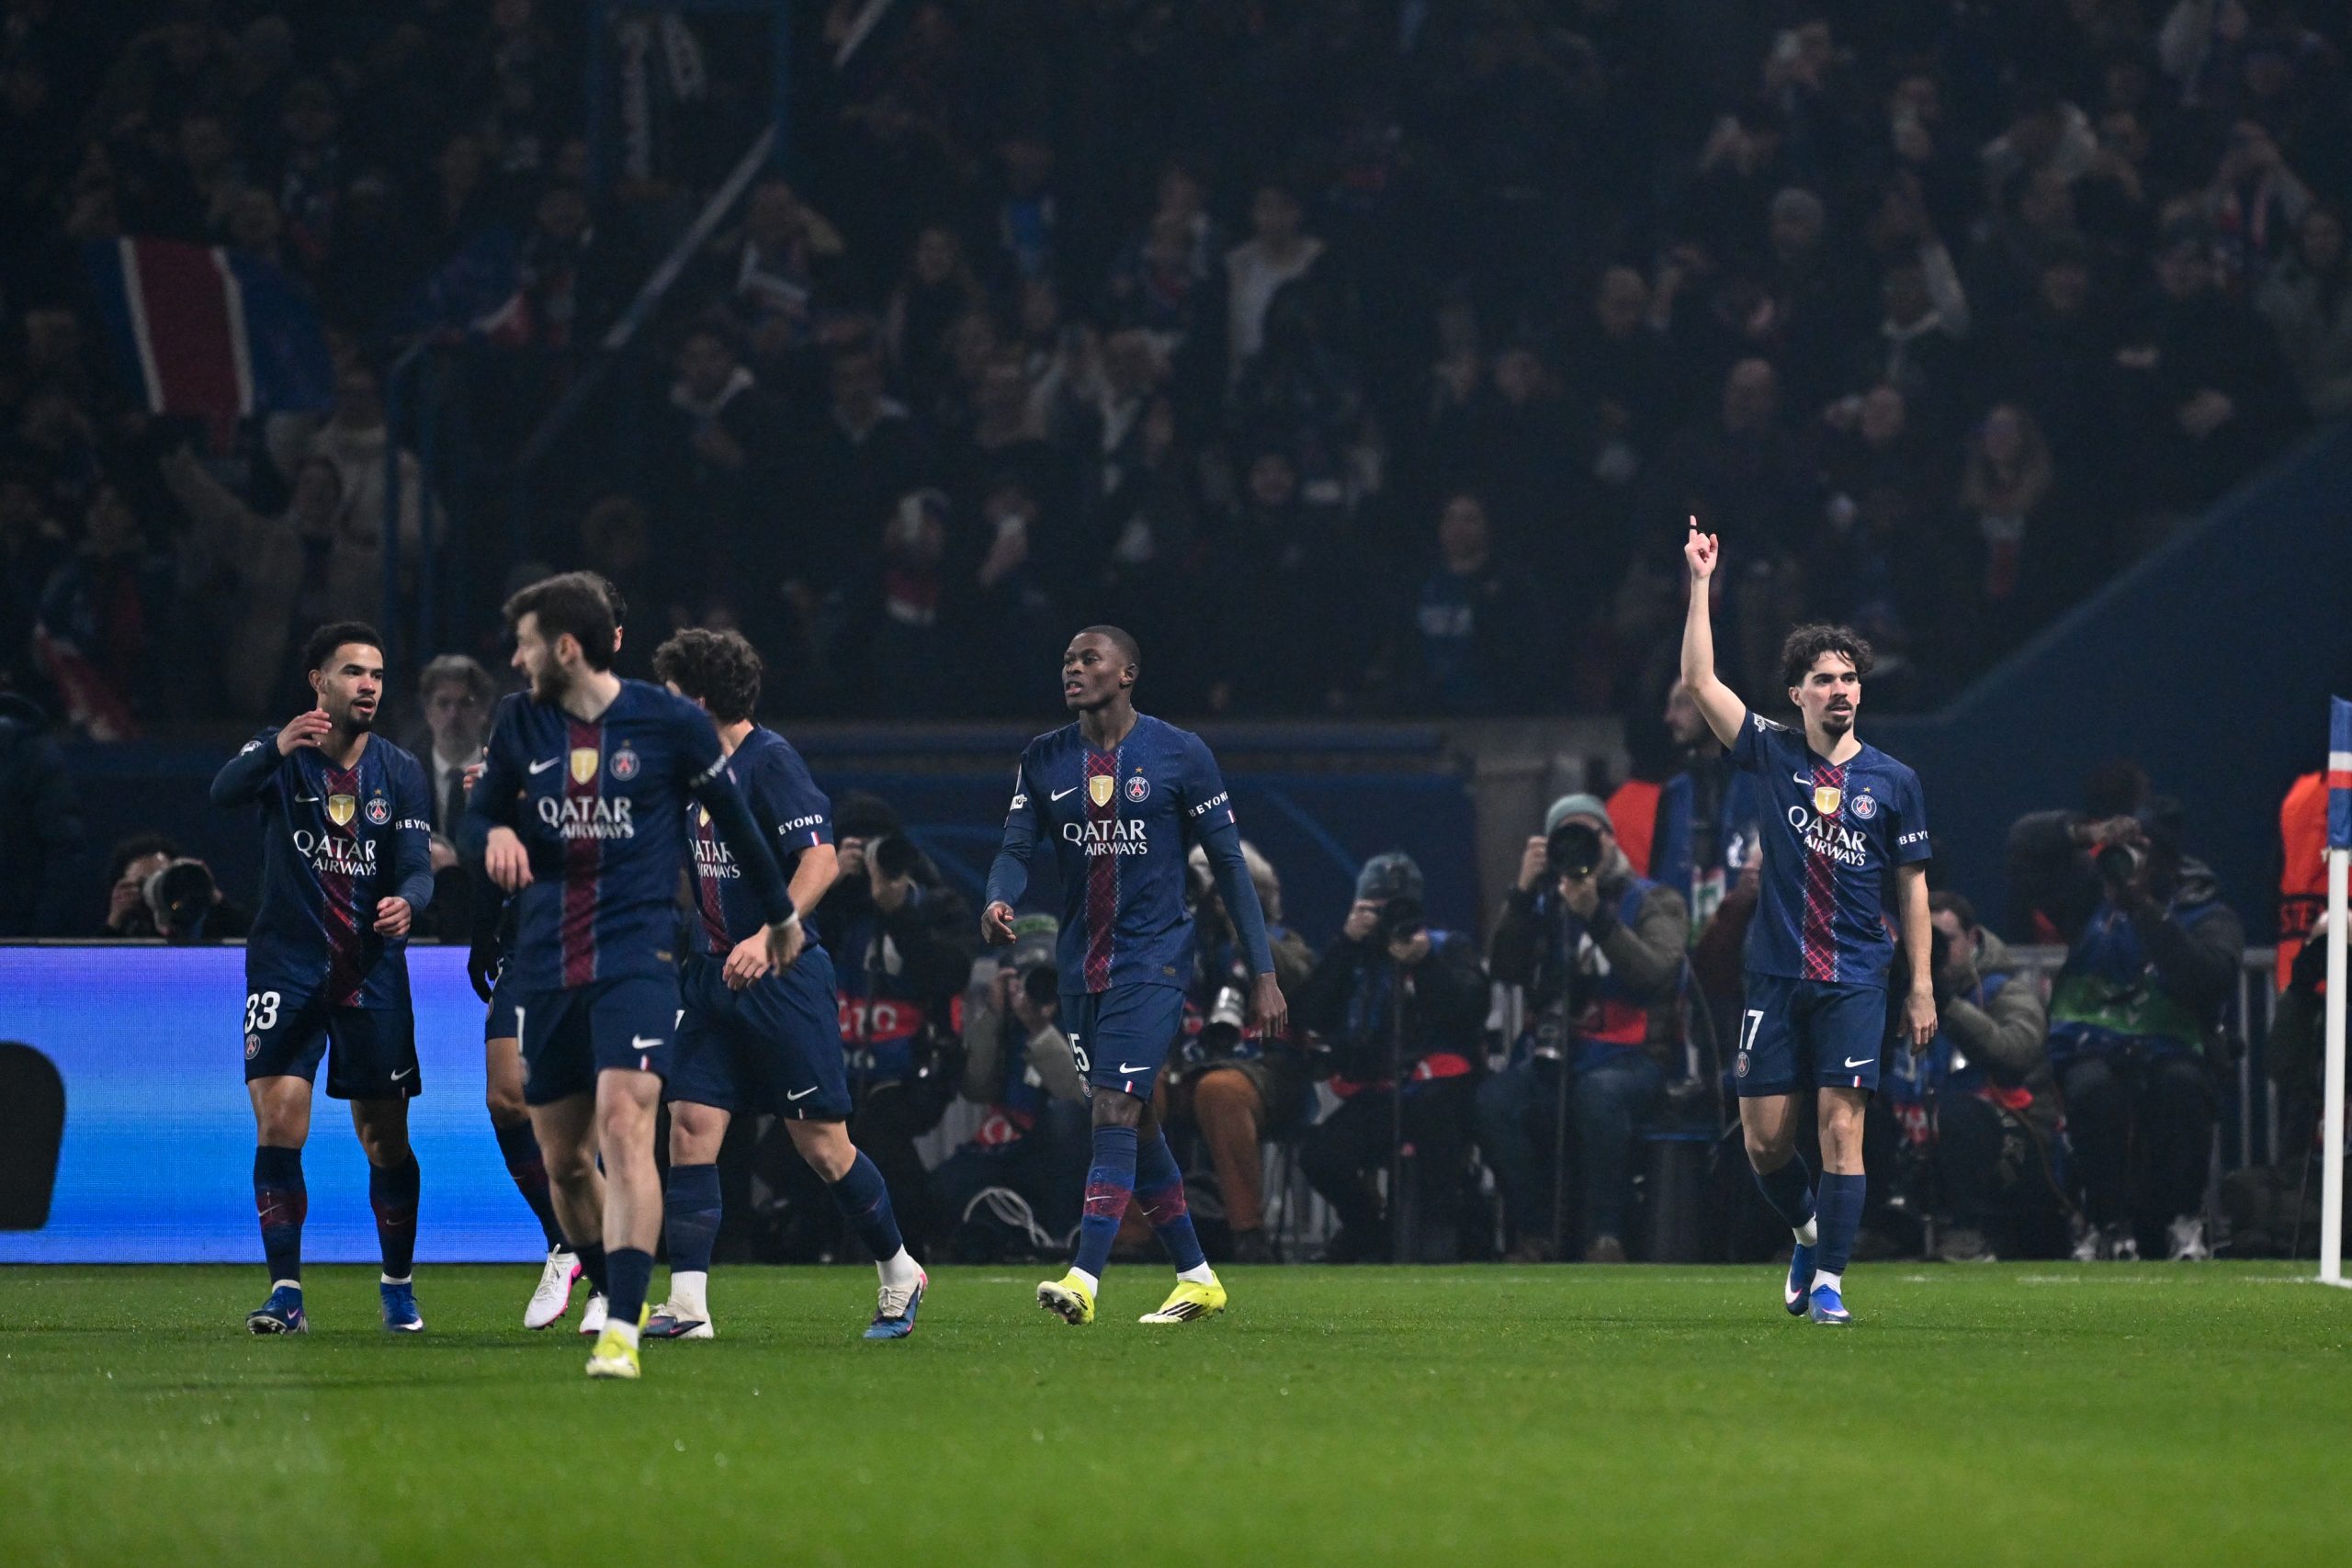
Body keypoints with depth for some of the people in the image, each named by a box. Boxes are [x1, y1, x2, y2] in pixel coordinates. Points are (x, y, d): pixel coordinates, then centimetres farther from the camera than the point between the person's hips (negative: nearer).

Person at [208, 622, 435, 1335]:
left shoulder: (400, 772, 3)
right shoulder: (280, 752, -3)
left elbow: (418, 868, -4)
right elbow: (224, 791, -24)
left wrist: (406, 903, -28)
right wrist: (277, 750, -45)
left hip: (372, 971, 2)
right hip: (287, 965, -2)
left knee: (386, 1138, 4)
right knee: (278, 1127, -13)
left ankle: (398, 1285, 22)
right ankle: (285, 1291, -8)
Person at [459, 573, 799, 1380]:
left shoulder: (670, 723, -3)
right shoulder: (519, 722, 7)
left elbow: (731, 816, 10)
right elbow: (474, 823, 13)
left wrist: (780, 912, 22)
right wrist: (494, 835, -12)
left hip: (635, 957, -5)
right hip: (544, 969, 5)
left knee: (623, 1122, -21)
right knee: (562, 1158, 7)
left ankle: (624, 1332, -26)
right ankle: (615, 1299, 29)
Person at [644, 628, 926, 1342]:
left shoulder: (770, 761, -14)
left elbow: (821, 861, -22)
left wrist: (767, 938, -31)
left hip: (783, 980, -7)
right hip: (714, 976, 7)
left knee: (822, 1144, 0)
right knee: (691, 1125, -5)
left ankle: (899, 1272, 19)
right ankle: (687, 1302, -8)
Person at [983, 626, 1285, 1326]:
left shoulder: (1179, 754, -5)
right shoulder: (1044, 760, 7)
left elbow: (1229, 862, -1)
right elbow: (1016, 849, 2)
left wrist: (1264, 973, -4)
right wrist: (998, 901, -23)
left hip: (1153, 960, -5)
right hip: (1082, 967, 5)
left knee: (1116, 1111, -18)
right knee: (1133, 1123, 10)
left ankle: (1085, 1279, -25)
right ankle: (1197, 1276, 22)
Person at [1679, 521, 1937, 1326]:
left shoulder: (1893, 781, 4)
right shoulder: (1774, 755, 5)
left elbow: (1912, 888, 8)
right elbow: (1700, 682, -2)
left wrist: (1923, 987, 3)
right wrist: (1701, 582, -7)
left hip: (1855, 982, -1)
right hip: (1774, 977, 1)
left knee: (1841, 1129, -9)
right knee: (1764, 1140, 1)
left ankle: (1828, 1281, -4)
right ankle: (1808, 1231, 29)